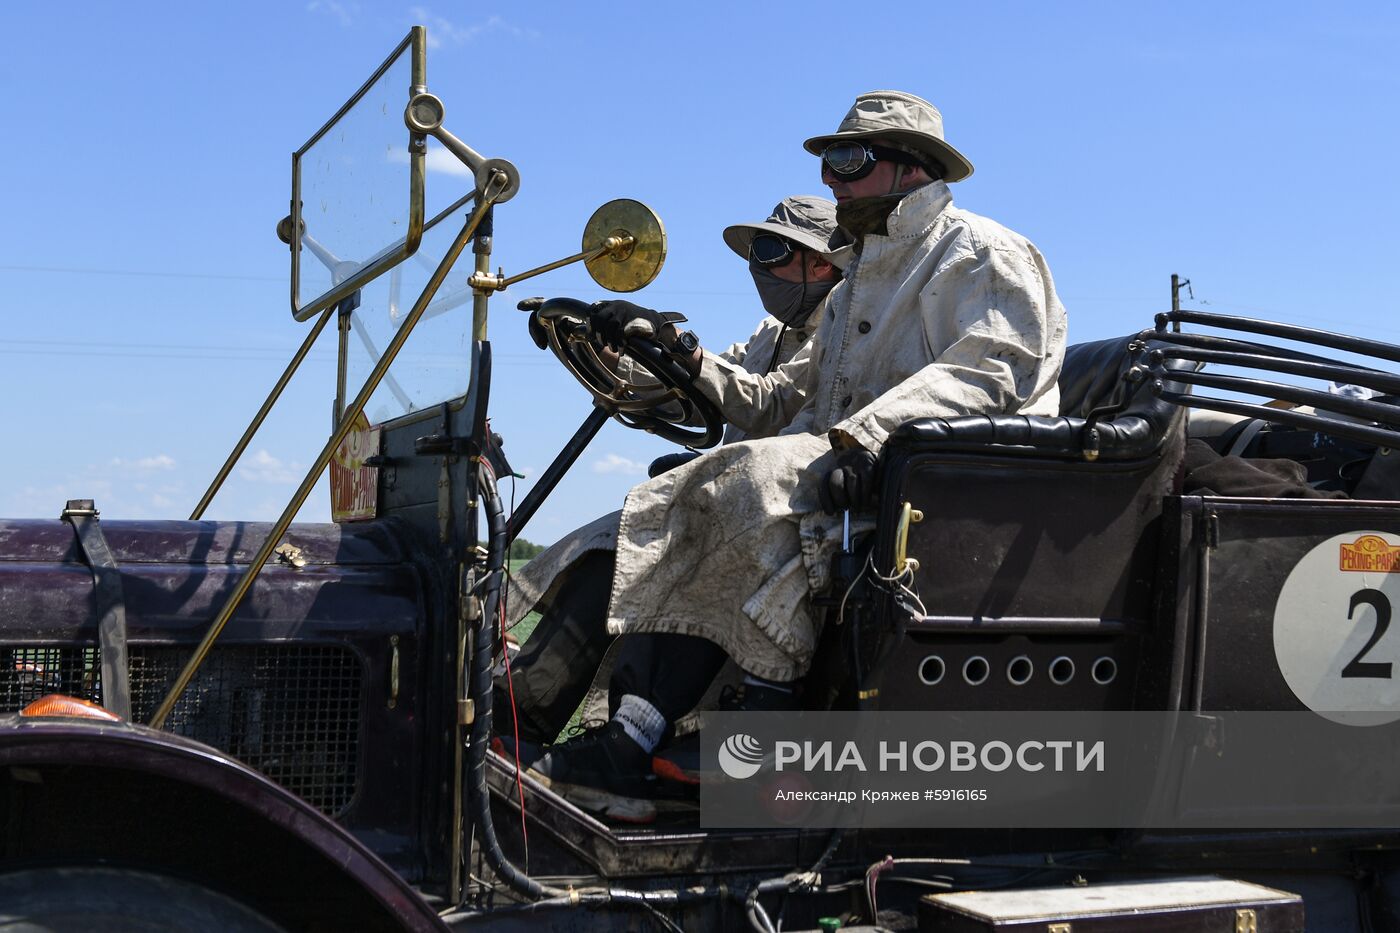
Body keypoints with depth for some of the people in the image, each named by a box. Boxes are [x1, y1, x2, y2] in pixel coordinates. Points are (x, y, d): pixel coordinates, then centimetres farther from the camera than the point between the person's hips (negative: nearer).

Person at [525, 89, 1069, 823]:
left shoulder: (982, 255, 5)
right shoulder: (857, 288, 32)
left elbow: (986, 372, -16)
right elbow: (780, 405, 23)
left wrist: (864, 432, -29)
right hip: (834, 471, 8)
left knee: (761, 483, -31)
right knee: (686, 506, -13)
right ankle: (633, 737, -25)